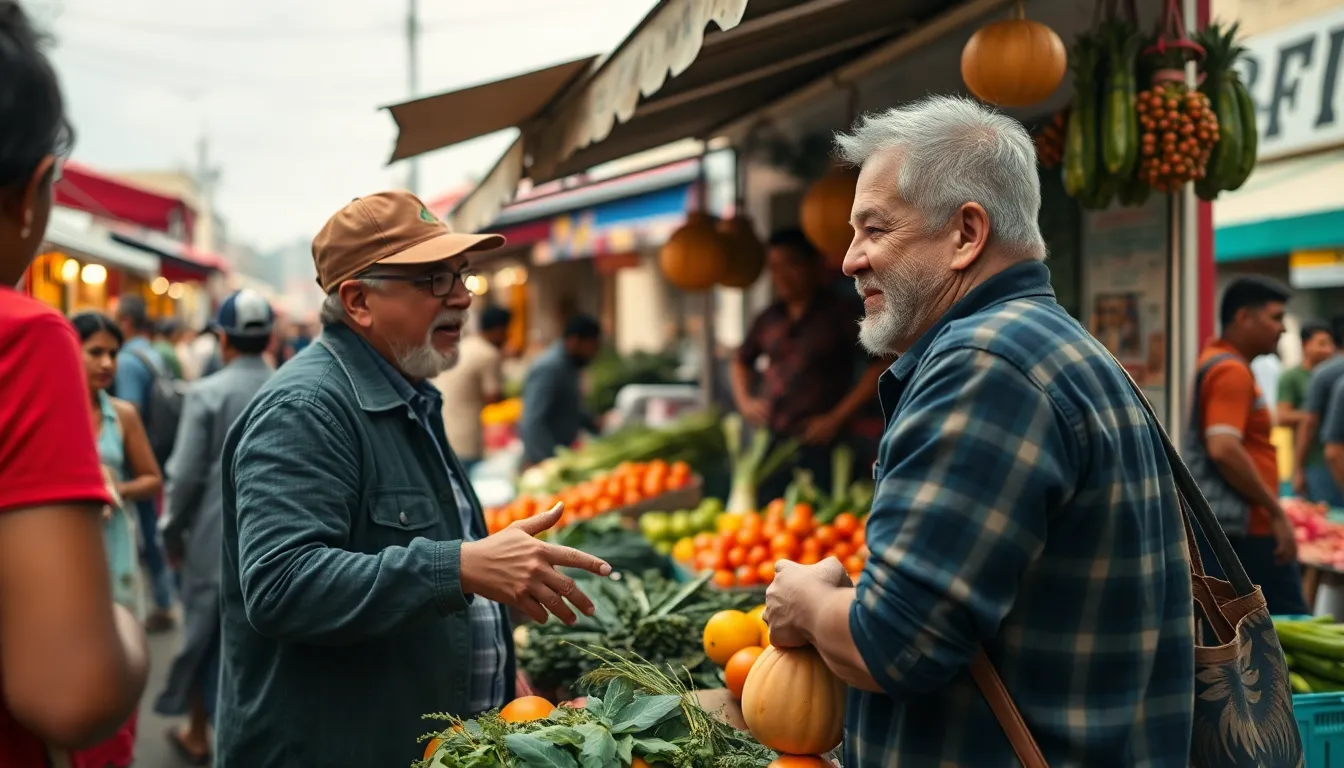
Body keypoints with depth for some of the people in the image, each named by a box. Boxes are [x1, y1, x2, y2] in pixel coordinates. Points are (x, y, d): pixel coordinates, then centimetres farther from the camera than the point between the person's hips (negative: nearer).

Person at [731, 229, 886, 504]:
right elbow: (741, 361, 30)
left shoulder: (837, 314, -3)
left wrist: (837, 417, -10)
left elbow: (882, 365, -9)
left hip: (816, 443, -5)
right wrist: (744, 401, 13)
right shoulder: (770, 318, 13)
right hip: (769, 439, 5)